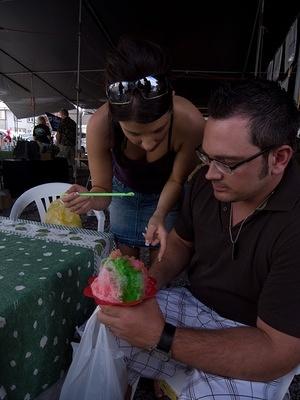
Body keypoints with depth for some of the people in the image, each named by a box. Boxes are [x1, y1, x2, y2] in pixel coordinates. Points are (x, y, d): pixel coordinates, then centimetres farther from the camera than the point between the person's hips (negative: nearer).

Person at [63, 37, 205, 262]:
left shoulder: (190, 122, -35)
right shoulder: (100, 125, -33)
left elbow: (176, 180, -19)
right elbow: (102, 187, -20)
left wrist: (159, 215, -35)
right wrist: (90, 199, -42)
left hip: (167, 194, 0)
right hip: (124, 189, 1)